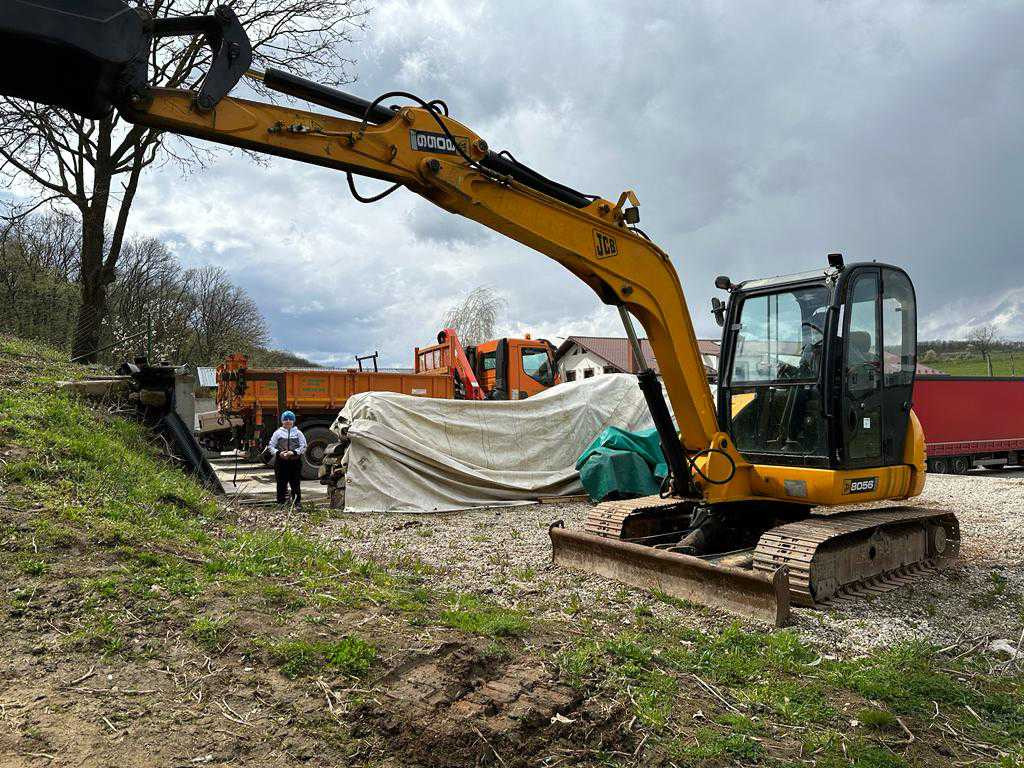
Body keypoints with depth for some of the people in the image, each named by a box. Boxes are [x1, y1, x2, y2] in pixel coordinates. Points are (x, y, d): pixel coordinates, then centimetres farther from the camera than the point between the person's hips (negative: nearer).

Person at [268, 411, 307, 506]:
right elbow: (271, 445, 7)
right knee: (281, 484, 4)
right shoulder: (278, 432, 9)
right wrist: (278, 453, -10)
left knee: (295, 483, 2)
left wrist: (294, 452, -13)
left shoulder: (298, 432, 7)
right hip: (281, 462, 1)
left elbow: (303, 447, 3)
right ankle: (281, 502, 12)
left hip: (295, 462, -1)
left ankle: (297, 502, 9)